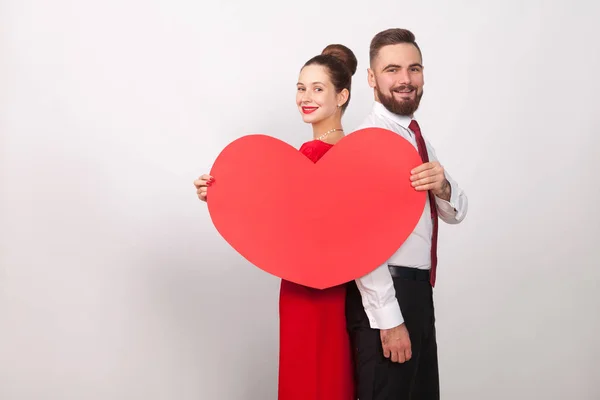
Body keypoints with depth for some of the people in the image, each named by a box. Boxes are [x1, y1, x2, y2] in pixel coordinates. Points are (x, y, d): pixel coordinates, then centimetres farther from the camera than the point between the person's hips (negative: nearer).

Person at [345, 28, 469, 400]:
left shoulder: (417, 137, 11)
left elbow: (456, 213, 9)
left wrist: (442, 187, -14)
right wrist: (388, 319, -24)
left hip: (418, 290, 9)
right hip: (383, 294, -9)